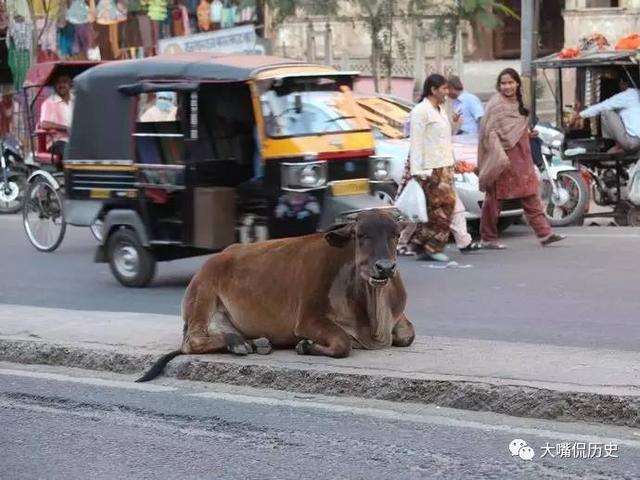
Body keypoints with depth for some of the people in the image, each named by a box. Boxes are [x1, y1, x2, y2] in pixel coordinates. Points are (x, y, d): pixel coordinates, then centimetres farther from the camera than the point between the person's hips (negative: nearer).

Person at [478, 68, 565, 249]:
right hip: (503, 159, -8)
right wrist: (499, 156, -25)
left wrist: (529, 134, 7)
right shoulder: (496, 104, -11)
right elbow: (490, 132, -17)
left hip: (521, 158, 8)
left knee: (531, 197, 5)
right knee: (495, 198, 1)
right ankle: (488, 238, 9)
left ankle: (544, 233, 5)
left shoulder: (516, 103, 12)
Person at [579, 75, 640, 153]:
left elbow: (601, 107, -2)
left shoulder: (625, 96, -6)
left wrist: (580, 115, 10)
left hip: (633, 142, -8)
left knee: (605, 112, 0)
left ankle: (618, 147, 6)